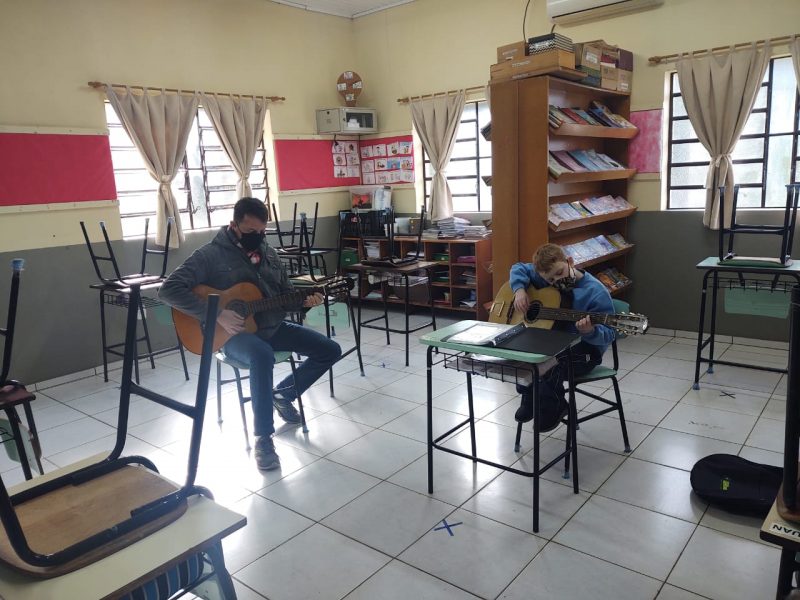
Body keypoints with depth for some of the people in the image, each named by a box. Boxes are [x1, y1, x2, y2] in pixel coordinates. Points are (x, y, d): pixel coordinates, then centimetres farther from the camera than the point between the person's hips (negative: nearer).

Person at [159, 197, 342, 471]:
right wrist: (216, 314, -26)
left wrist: (305, 301, -8)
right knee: (263, 356, -41)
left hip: (273, 327, 7)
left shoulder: (269, 253, 9)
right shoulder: (210, 254, -11)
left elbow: (286, 294, 16)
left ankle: (283, 394, 17)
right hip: (234, 333, -7)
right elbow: (169, 289, -20)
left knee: (330, 350, 0)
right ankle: (263, 438, -26)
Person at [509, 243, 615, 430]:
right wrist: (520, 290, -5)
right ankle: (530, 401, 7)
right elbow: (519, 268, 14)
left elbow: (607, 334, -16)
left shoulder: (596, 293, -16)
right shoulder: (545, 276, 1)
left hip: (584, 348, -6)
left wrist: (590, 331, -39)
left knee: (549, 368, -34)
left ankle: (553, 408, -3)